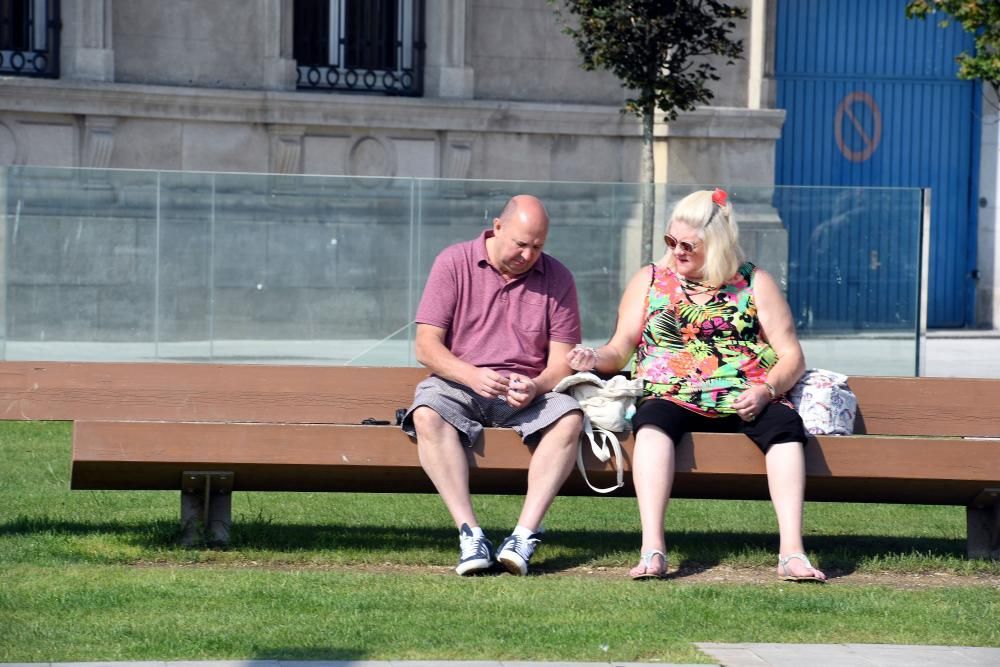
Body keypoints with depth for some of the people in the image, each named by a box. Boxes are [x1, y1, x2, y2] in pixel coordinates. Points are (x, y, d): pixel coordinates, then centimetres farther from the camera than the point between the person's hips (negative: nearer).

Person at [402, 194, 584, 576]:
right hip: (458, 383, -1)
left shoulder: (556, 278, 6)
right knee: (427, 413, -35)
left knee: (570, 417, -30)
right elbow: (426, 346, -6)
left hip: (529, 391, 1)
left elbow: (562, 360, 2)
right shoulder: (454, 263, 0)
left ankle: (525, 536, -34)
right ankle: (470, 535, -37)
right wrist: (473, 375, -24)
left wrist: (536, 386, -21)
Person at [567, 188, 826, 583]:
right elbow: (621, 349, 15)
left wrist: (766, 390, -13)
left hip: (744, 401, 0)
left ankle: (792, 551, -42)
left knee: (785, 425, -33)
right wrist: (596, 359, -9)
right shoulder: (650, 280, 17)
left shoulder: (754, 283, 12)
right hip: (673, 398, 0)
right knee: (654, 421, -35)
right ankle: (652, 550, -46)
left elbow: (791, 356, 7)